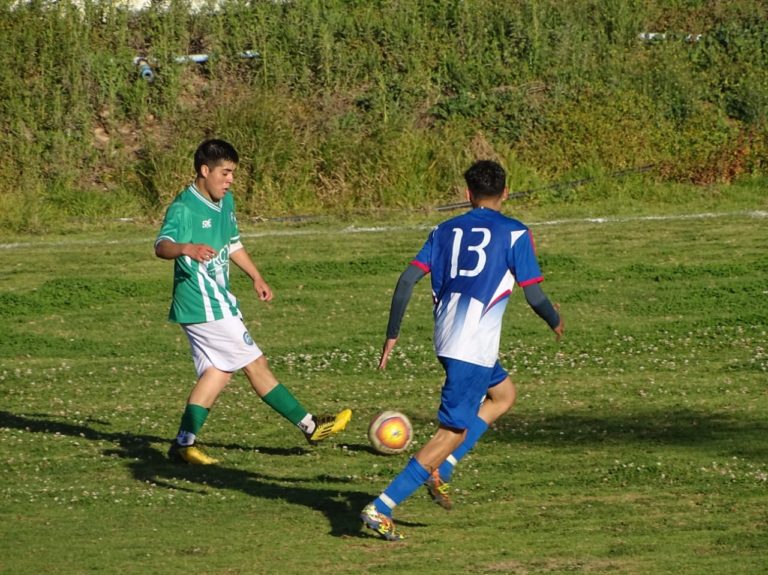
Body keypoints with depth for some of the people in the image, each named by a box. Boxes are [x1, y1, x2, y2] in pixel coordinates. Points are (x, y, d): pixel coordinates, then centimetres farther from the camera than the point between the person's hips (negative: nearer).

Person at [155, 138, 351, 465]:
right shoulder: (184, 209, -18)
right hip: (205, 306, -10)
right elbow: (161, 245, -34)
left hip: (218, 300, 10)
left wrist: (256, 278, 29)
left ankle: (184, 443, 11)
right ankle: (310, 427, 4)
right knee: (254, 364, -2)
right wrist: (187, 249, -54)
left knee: (219, 371, 9)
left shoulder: (225, 202, 11)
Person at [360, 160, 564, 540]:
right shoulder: (515, 234, -1)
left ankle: (440, 470, 14)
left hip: (446, 337, 7)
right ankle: (381, 509, -13)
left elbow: (407, 280, 3)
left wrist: (392, 334, 9)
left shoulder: (445, 231, 12)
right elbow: (533, 295, -2)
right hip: (475, 346, -7)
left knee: (504, 394, 28)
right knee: (454, 431, -3)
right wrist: (555, 321, 19)